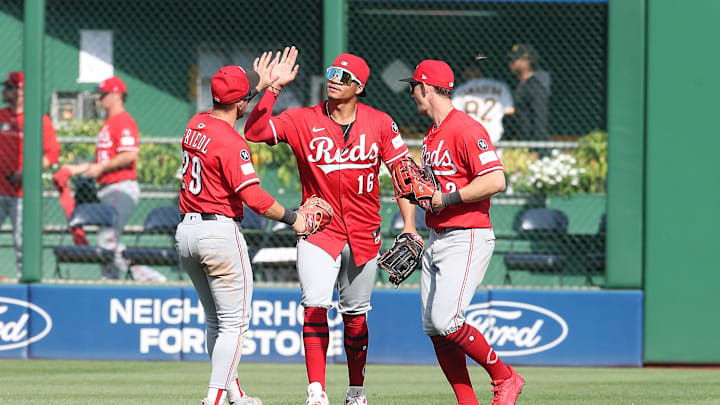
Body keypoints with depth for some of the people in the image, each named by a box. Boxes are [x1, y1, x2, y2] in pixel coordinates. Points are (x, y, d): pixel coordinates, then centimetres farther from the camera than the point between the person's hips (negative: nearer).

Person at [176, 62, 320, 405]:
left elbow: (226, 116, 30)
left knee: (215, 321, 18)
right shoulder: (232, 143, -17)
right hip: (220, 232, -9)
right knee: (234, 324, -3)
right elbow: (254, 198, -23)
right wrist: (292, 219, -11)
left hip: (185, 232, 9)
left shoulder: (196, 125, 7)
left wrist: (264, 85, 34)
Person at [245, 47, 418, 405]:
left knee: (355, 315, 9)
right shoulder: (303, 120, -1)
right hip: (319, 230, -1)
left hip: (363, 234, 1)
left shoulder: (380, 123, 1)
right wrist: (274, 87, -20)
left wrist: (409, 226, -8)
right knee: (315, 306, -16)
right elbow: (255, 131, -11)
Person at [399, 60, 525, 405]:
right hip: (436, 240, 10)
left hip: (467, 239, -10)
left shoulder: (466, 129, -14)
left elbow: (495, 181, -23)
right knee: (434, 329, 4)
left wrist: (447, 198, -19)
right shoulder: (432, 134, 17)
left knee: (447, 322, -18)